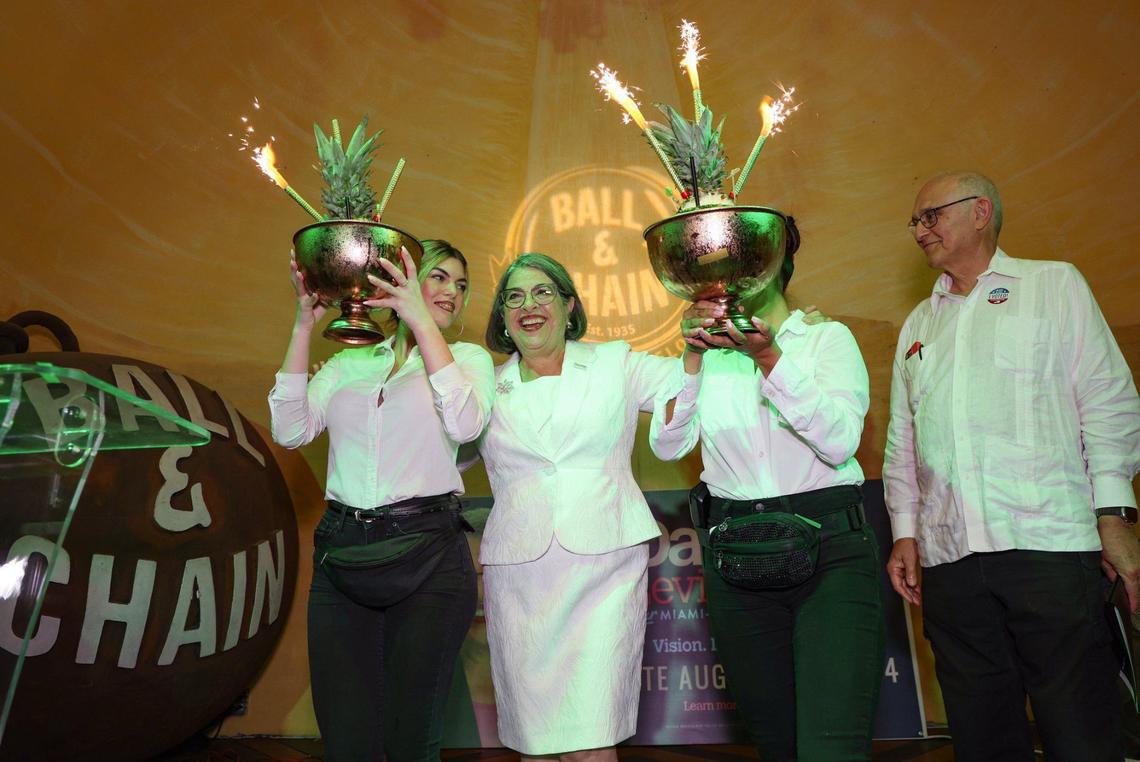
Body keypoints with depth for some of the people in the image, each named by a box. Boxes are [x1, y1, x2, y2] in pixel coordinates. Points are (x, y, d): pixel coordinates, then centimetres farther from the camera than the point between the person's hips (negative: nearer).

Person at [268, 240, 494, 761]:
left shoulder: (467, 357, 8)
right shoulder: (348, 363, 14)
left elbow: (464, 424, -14)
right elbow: (291, 431, 1)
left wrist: (422, 320, -15)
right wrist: (304, 326, -1)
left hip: (427, 556, -2)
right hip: (341, 555, 2)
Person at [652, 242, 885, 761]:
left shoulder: (828, 337, 3)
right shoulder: (711, 351, 11)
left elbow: (839, 442, -13)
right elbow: (668, 445, -3)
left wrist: (768, 356, -21)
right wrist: (691, 354, -13)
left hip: (829, 548, -2)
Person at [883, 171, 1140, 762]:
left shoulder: (1054, 285, 10)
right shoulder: (918, 325, 20)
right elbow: (902, 438, 18)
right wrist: (904, 532, 10)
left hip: (1049, 542, -3)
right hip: (949, 559, 4)